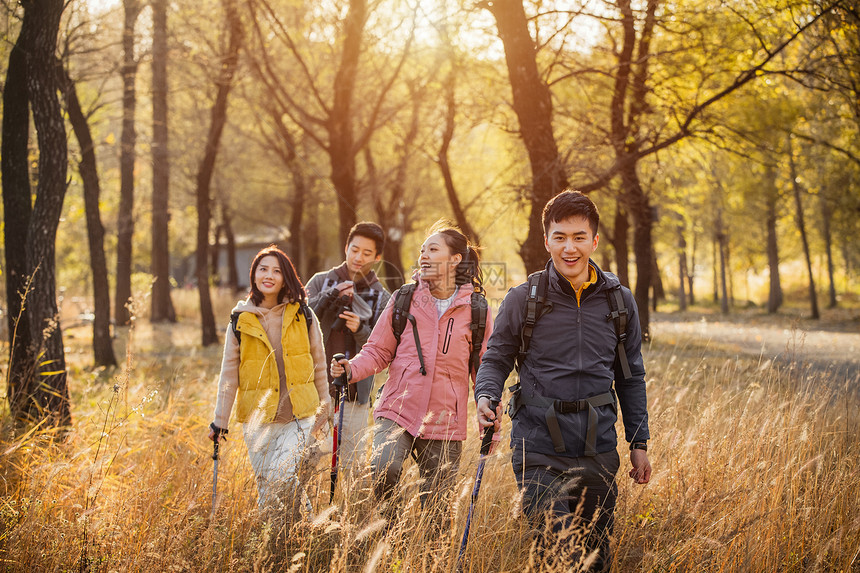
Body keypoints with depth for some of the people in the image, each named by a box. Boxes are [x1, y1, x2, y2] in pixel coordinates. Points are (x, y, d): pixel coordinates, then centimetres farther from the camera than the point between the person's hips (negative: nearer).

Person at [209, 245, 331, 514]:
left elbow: (318, 364, 11)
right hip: (258, 419, 1)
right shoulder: (241, 321, 4)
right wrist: (219, 421, 6)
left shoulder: (303, 315, 3)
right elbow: (229, 375, 8)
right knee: (266, 485, 3)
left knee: (281, 476, -19)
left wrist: (323, 409, 14)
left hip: (298, 416, -1)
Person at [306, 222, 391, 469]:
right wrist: (329, 297, -16)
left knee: (350, 463, 1)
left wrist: (361, 330, -18)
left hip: (354, 395, 0)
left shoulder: (382, 299, 6)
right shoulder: (321, 281, 7)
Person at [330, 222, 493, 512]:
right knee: (384, 469, -27)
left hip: (445, 423, 0)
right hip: (398, 411, 0)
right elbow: (378, 350, 9)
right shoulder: (404, 299, 5)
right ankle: (387, 522, 0)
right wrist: (351, 369, -12)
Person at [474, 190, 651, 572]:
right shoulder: (523, 300, -3)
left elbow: (631, 377, 13)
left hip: (597, 448, 3)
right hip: (539, 445, -3)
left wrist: (639, 443, 12)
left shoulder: (619, 301, 6)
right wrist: (486, 397, -16)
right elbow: (496, 359, 5)